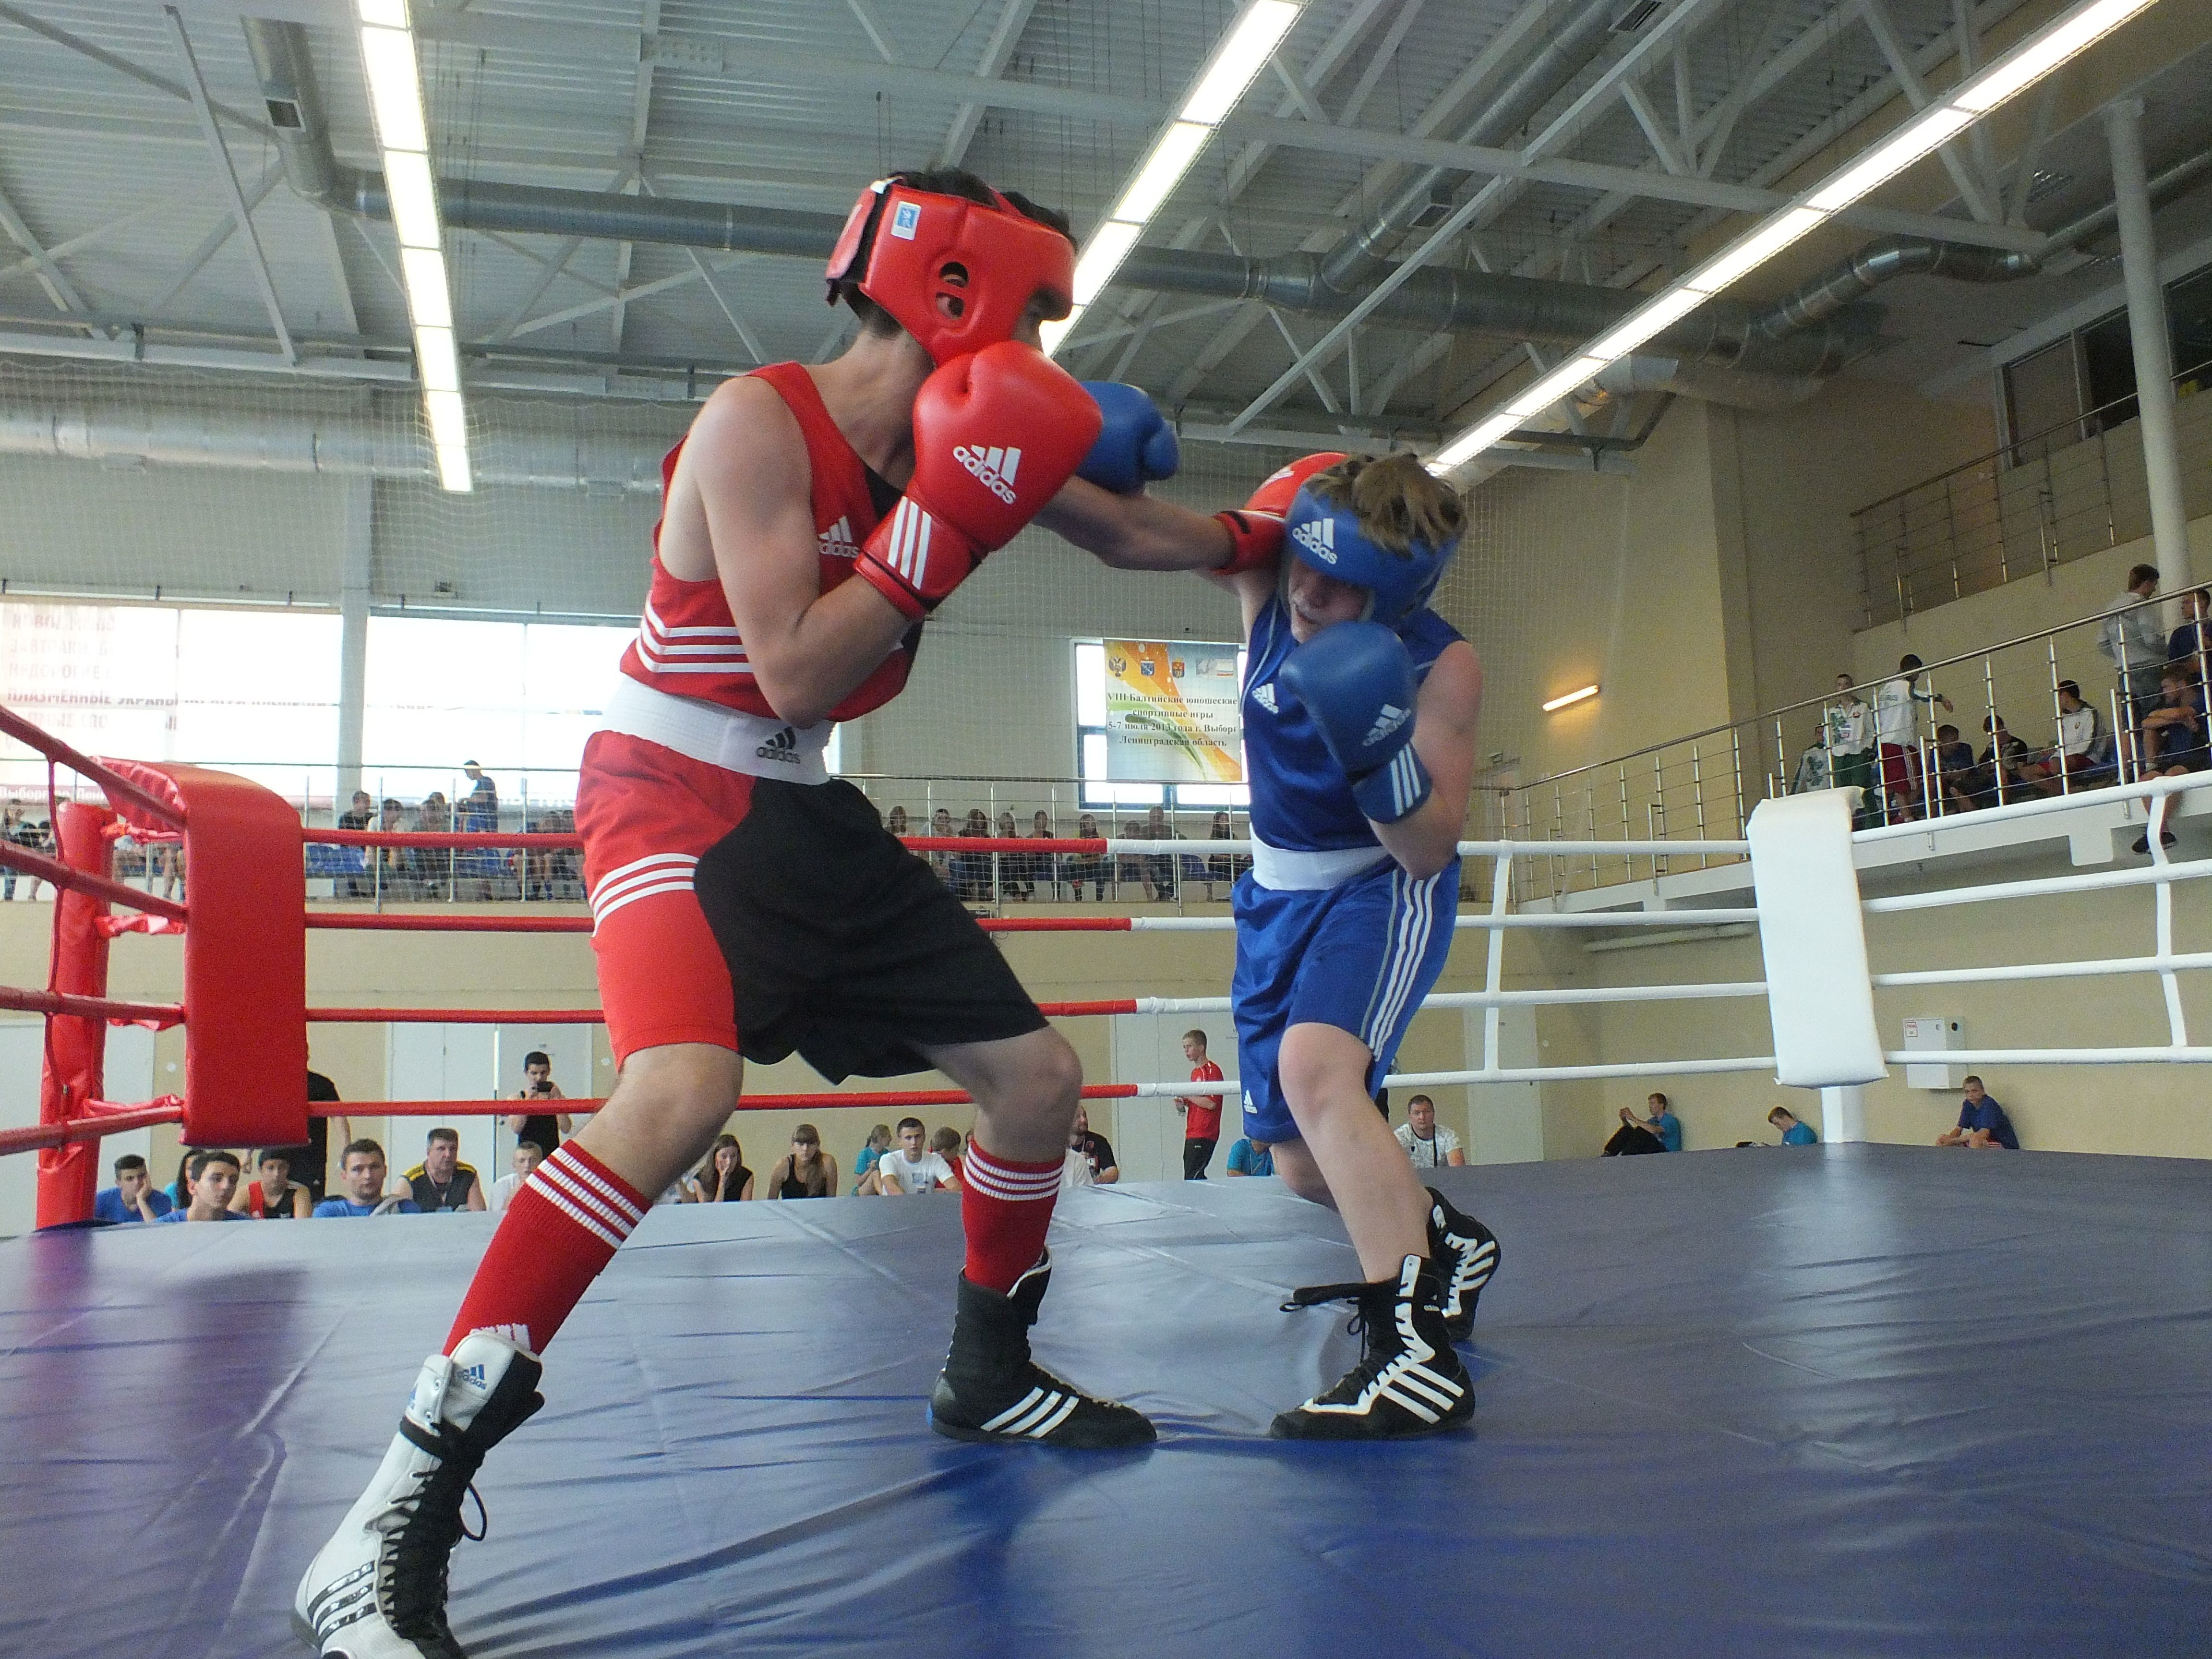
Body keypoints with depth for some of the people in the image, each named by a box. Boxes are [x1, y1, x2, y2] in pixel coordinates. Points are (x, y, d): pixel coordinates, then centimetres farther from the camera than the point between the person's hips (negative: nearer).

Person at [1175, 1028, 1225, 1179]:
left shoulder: (1212, 1070, -10)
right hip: (1192, 1134, 10)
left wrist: (1186, 1096, -11)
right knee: (1195, 1177, 9)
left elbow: (1211, 1103, -18)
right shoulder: (1195, 1072, 19)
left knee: (1192, 1178, -15)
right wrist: (1184, 1104, 10)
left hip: (1204, 1135, -10)